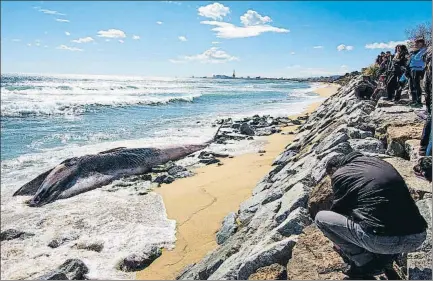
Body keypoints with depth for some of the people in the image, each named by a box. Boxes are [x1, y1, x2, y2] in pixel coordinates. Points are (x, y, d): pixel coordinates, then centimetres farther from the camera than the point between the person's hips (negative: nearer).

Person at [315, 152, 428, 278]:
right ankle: (385, 257, 19)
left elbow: (338, 210, 20)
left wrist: (339, 243, 41)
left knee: (320, 218, 9)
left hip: (381, 239, -6)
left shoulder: (340, 174, 7)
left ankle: (365, 263, 10)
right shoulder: (379, 161, 24)